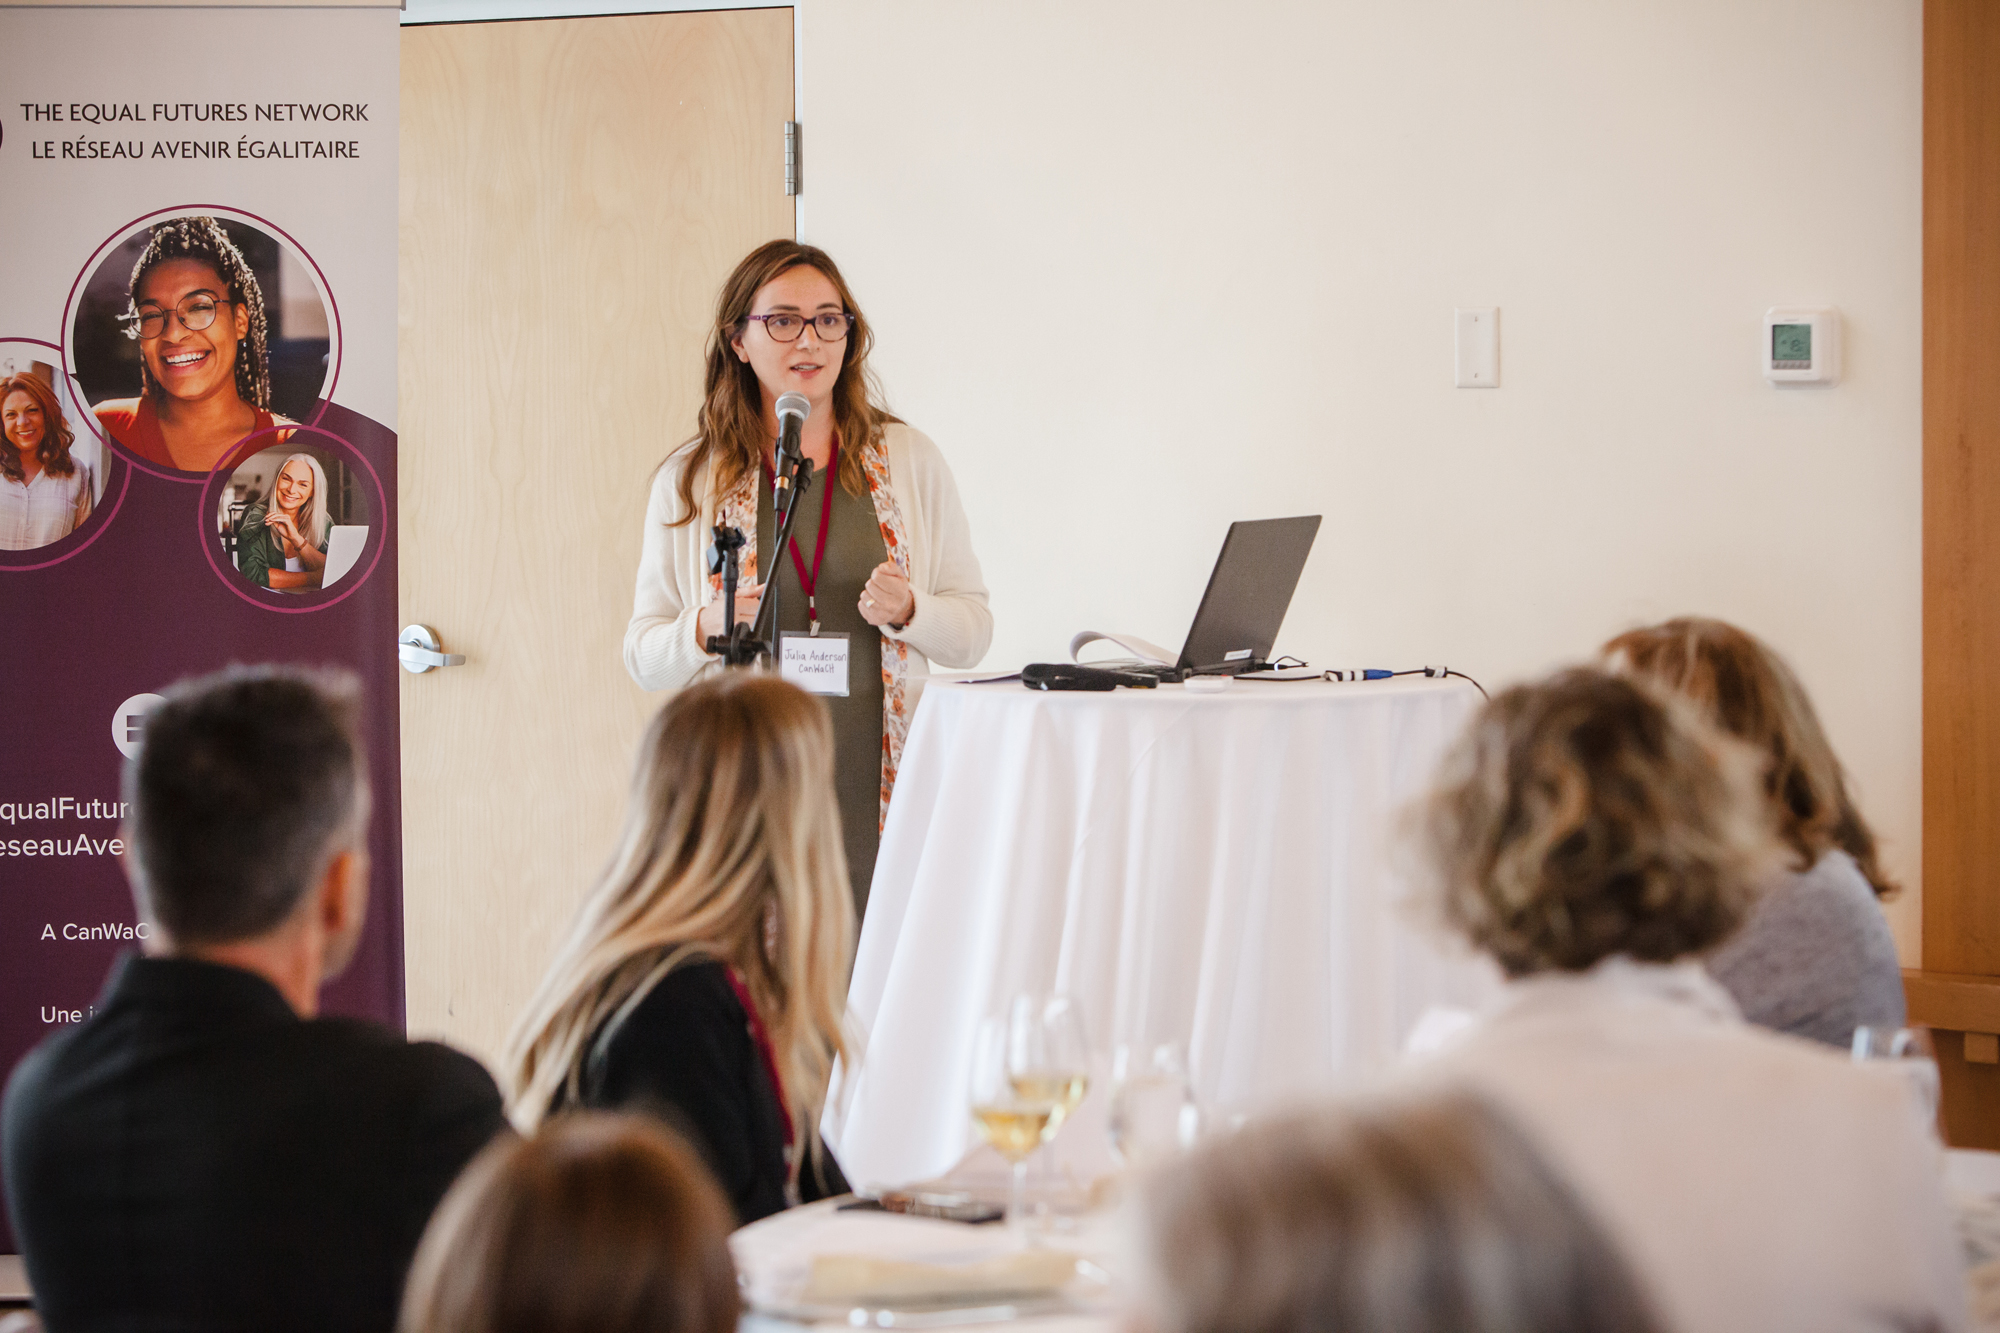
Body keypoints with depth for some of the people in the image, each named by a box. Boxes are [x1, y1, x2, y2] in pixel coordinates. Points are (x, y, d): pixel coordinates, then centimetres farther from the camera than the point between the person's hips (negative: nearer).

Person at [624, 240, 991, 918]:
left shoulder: (911, 461, 10)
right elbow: (644, 653, 10)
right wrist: (706, 630, -10)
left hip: (884, 790, 1)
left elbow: (974, 630, 12)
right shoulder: (689, 479, 8)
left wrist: (909, 610, -8)